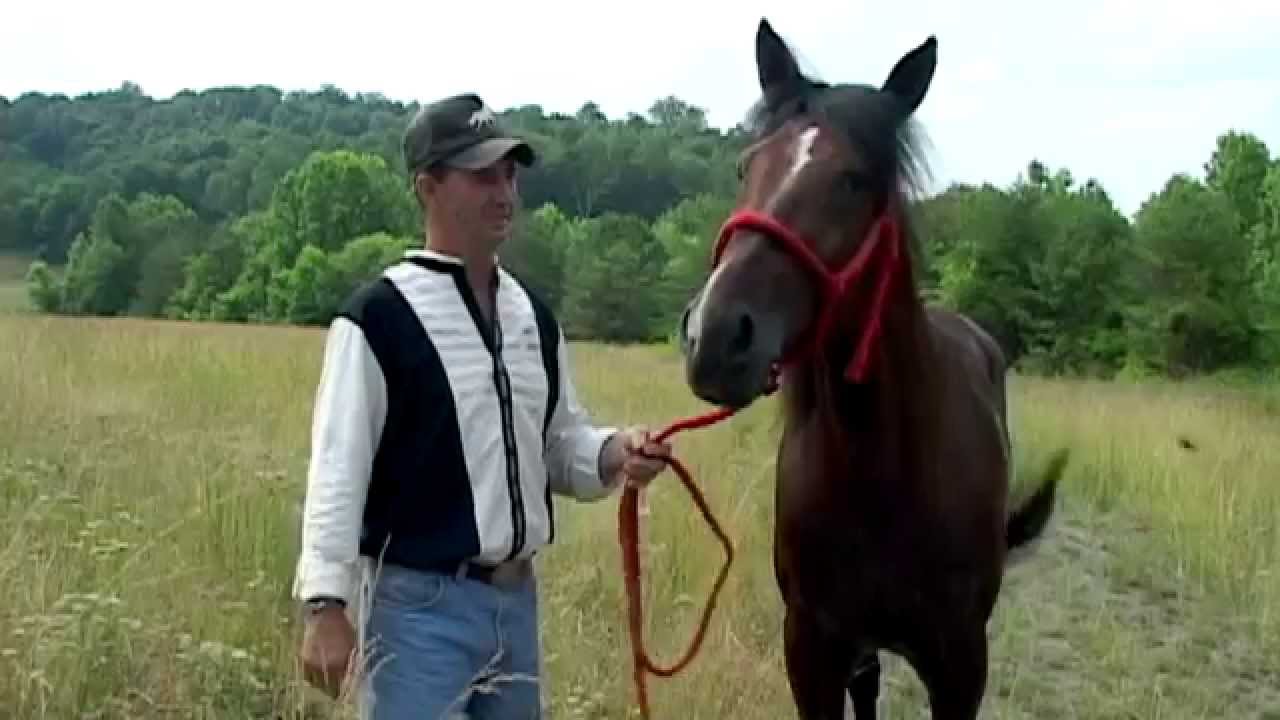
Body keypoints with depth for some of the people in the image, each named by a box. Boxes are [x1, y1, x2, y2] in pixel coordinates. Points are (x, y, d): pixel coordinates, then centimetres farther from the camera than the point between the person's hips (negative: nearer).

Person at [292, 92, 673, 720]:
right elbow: (337, 471, -14)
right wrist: (325, 605, -19)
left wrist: (614, 454, -7)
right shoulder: (379, 317, -12)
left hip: (516, 598, 7)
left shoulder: (534, 316, 9)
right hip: (419, 602, -7)